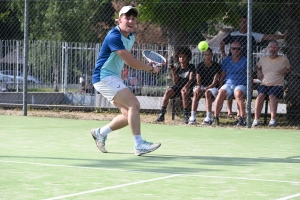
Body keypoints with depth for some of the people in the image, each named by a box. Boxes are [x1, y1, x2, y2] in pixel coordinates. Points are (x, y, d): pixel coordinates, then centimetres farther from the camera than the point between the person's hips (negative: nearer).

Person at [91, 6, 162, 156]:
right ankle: (139, 145, -21)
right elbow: (131, 62, -23)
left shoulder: (130, 37, 10)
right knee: (133, 104, -21)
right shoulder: (114, 36, -20)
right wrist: (151, 68, -11)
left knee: (128, 115, 5)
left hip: (114, 78, 10)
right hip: (105, 78, -10)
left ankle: (100, 133, 21)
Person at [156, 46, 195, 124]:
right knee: (168, 91, -26)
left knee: (183, 91, -38)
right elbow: (176, 83, 3)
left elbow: (191, 79, -16)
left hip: (189, 88, -4)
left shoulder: (191, 67, -1)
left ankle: (186, 115, -35)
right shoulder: (177, 67, 9)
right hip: (178, 86, 4)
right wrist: (173, 71, -8)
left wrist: (186, 86, -37)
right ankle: (162, 114, -30)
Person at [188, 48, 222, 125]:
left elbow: (214, 82, -9)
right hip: (202, 86, 2)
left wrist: (206, 88, -23)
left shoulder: (217, 66, -3)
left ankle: (208, 118, -41)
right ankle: (192, 117, -38)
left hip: (212, 87, -2)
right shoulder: (200, 66, 6)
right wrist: (198, 86, -24)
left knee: (208, 93, -36)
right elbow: (198, 80, 0)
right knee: (196, 92, -32)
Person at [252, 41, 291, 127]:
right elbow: (258, 67, 36)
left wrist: (285, 71, 3)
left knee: (272, 94, -35)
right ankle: (256, 119, -31)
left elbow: (289, 68, 25)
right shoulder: (263, 59, 16)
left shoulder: (284, 59, 10)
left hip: (278, 85, -2)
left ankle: (273, 119, -36)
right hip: (264, 84, 2)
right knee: (260, 94, -30)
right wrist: (259, 72, 14)